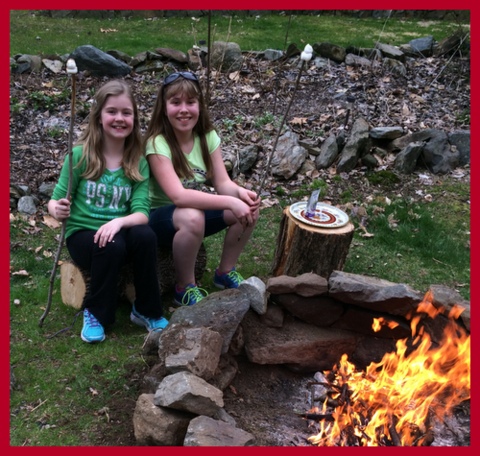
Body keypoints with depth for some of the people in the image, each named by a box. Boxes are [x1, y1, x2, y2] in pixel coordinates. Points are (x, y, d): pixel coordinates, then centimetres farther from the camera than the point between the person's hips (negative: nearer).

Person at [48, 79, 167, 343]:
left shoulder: (138, 162, -2)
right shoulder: (80, 155, -9)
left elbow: (141, 212, -10)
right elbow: (56, 201, -3)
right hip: (82, 233, -2)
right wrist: (57, 209, -27)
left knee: (145, 236, -30)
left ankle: (147, 311, -8)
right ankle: (95, 313, -7)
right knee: (112, 248, -34)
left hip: (118, 230, 2)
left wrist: (119, 222, -31)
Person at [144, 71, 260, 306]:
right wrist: (230, 202, -42)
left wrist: (241, 192, -33)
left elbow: (223, 183, -10)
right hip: (160, 216, -6)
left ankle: (225, 271, 7)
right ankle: (185, 287, -13)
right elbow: (178, 195, -35)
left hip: (195, 209, 6)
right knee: (192, 218, -38)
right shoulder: (157, 143, -24)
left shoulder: (208, 137, -5)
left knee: (248, 207, -14)